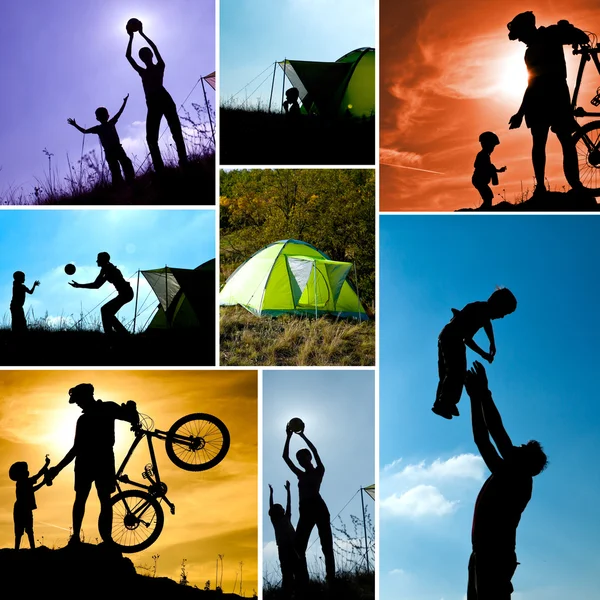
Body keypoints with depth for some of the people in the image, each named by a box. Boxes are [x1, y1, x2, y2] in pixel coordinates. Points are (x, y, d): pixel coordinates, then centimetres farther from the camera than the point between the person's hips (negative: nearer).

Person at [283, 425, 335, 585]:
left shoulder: (319, 471, 10)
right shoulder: (301, 475, 23)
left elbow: (315, 451, -5)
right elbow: (285, 457, 19)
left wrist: (302, 435, -1)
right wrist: (288, 437, 15)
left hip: (319, 508, -6)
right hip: (305, 511, 6)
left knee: (327, 546, -8)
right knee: (298, 546, -4)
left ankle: (331, 579, -11)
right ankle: (303, 581, -3)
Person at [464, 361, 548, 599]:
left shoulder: (515, 482, -16)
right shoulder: (512, 475, 6)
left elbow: (482, 441, -22)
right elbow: (497, 430, 9)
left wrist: (476, 397, -18)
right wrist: (483, 394, 7)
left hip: (495, 558, -9)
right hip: (484, 554, 9)